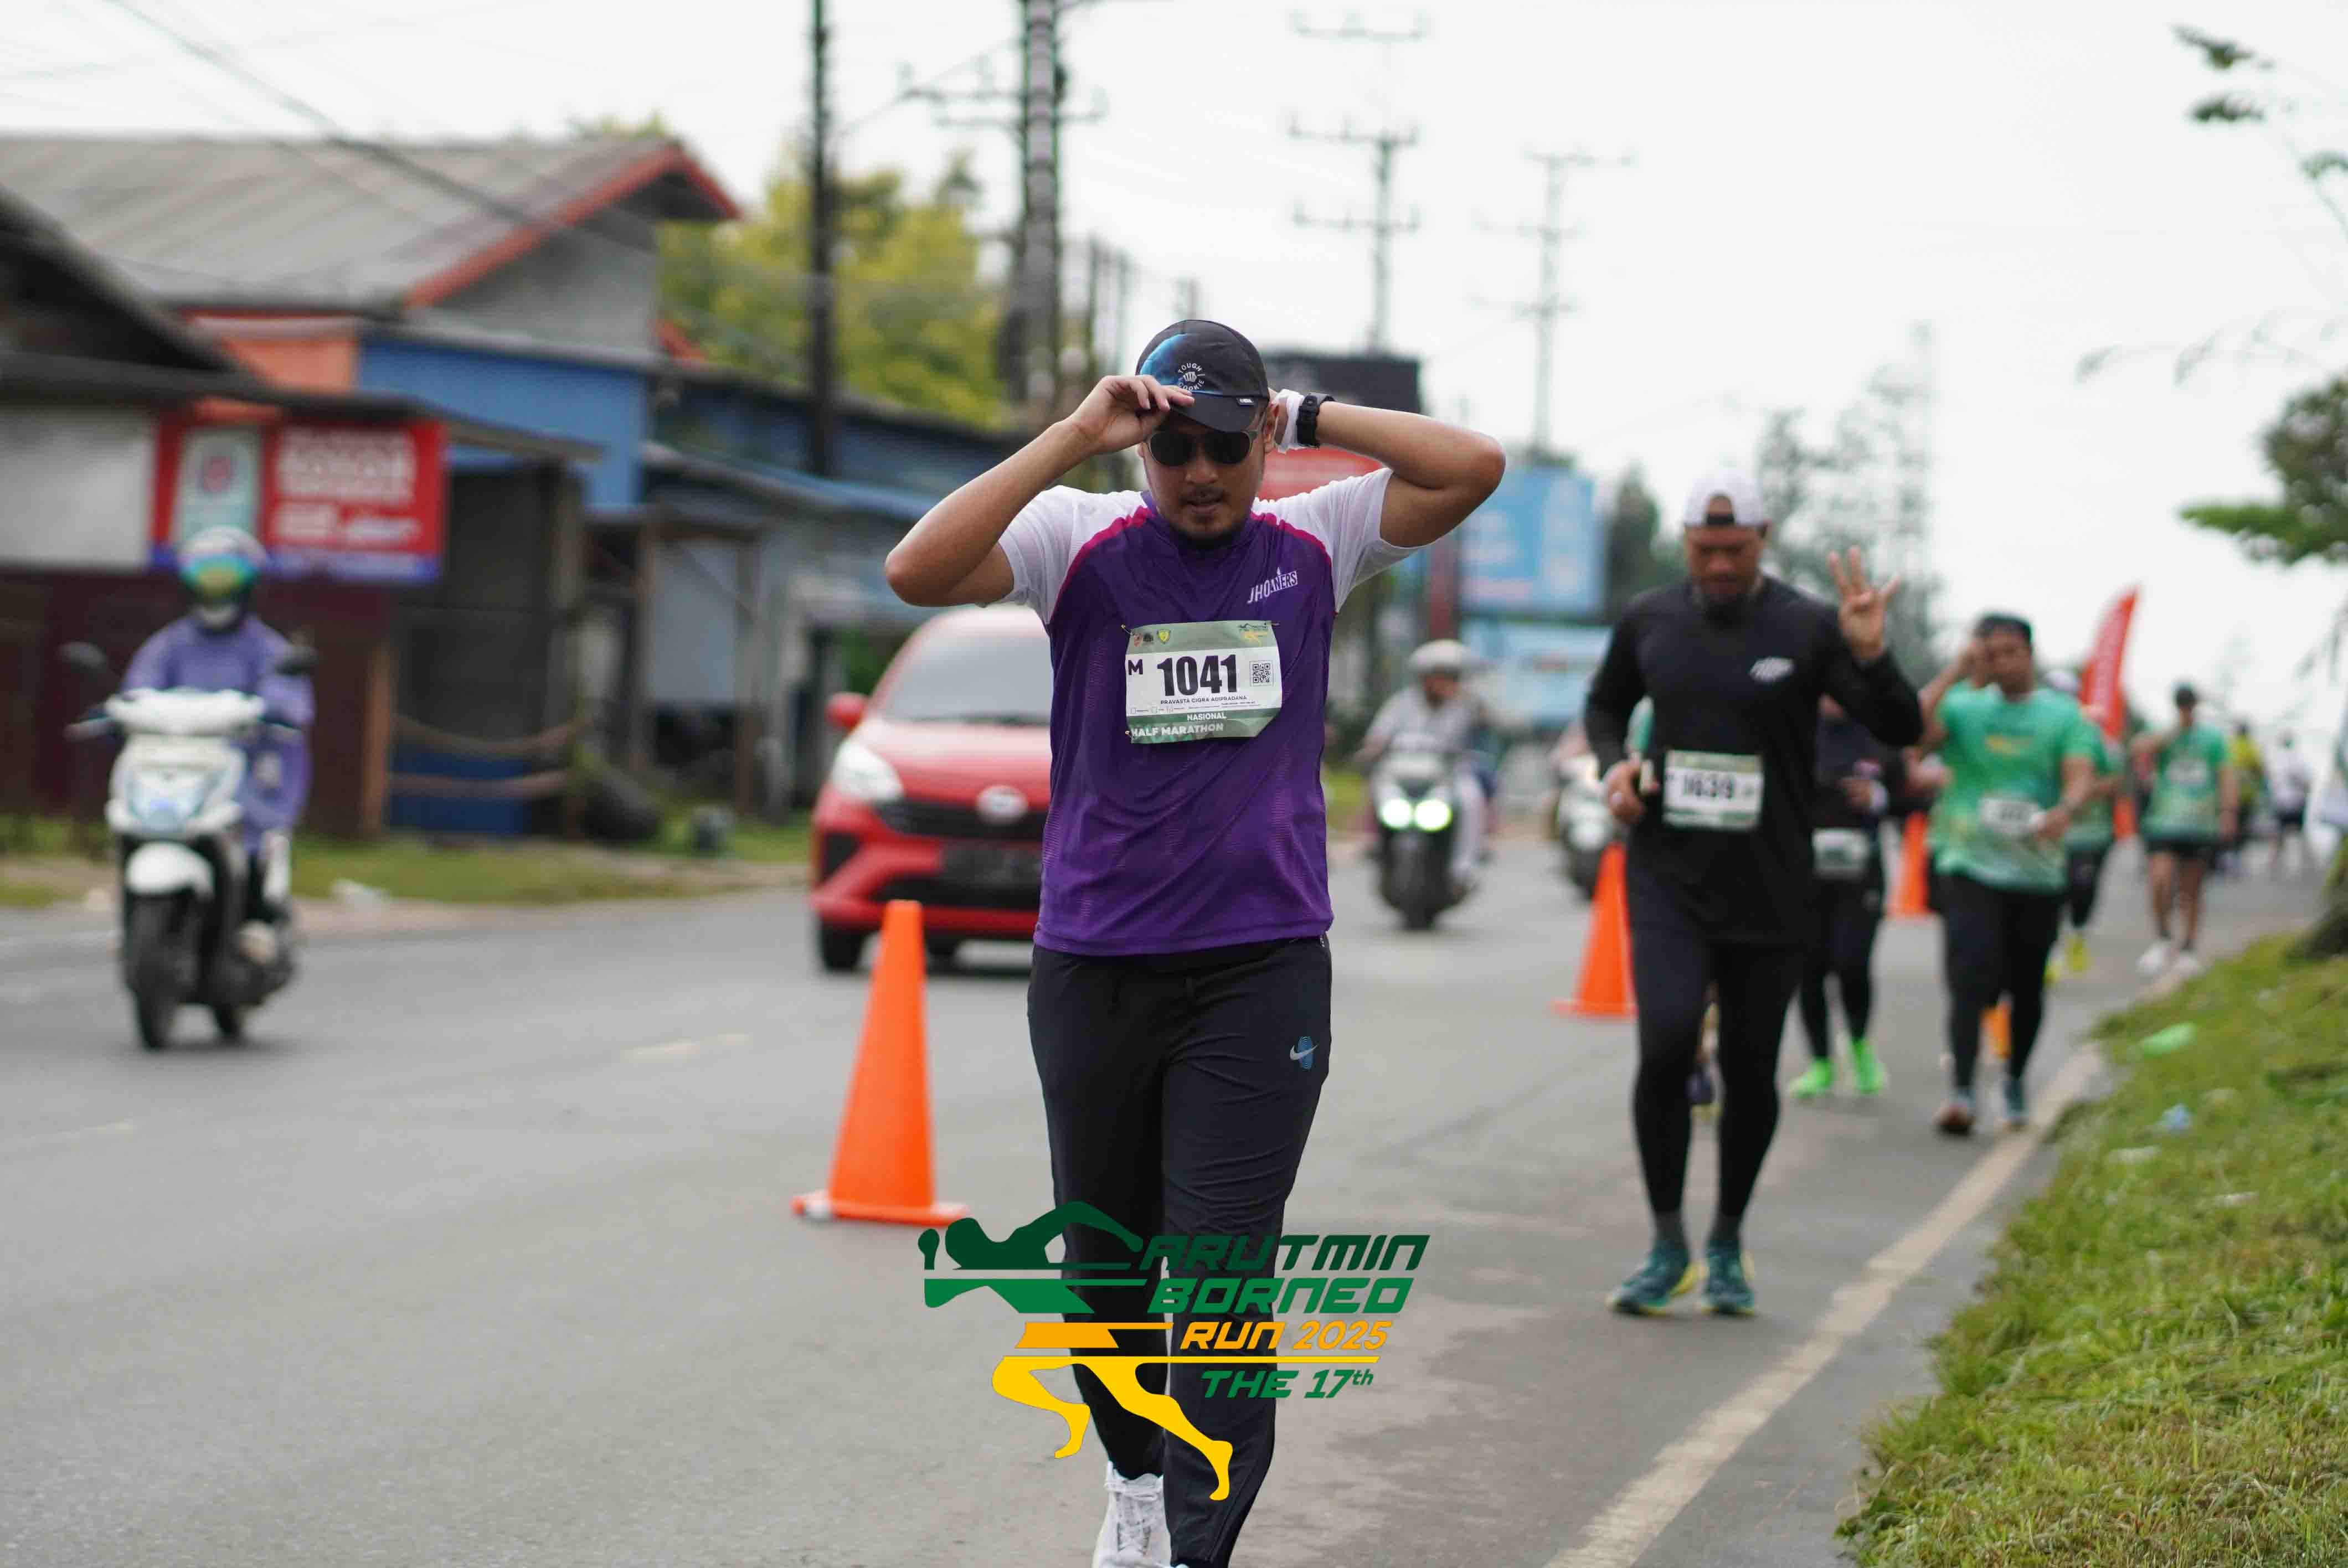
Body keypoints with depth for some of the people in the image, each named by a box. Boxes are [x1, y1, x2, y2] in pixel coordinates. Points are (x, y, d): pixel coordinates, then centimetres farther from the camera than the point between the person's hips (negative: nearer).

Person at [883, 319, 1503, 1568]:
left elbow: (1474, 467, -7)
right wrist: (1073, 437, -20)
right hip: (1092, 971, 1)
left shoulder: (1313, 545, 3)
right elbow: (917, 572, -20)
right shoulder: (1083, 543, -3)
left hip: (1263, 973, -1)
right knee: (1106, 1266, 16)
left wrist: (1309, 417, -6)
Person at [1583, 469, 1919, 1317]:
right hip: (1668, 877, 1)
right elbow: (1605, 705, 23)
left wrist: (1869, 655, -28)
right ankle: (1667, 1244, -2)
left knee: (1750, 1070, 6)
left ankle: (1727, 1244, 26)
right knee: (1666, 1043, -17)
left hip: (1768, 890, 0)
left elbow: (1901, 730, -10)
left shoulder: (1808, 628, -5)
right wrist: (1615, 766, 2)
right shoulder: (1649, 620, 4)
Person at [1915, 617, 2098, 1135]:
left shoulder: (2064, 714, 5)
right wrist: (1955, 672, -13)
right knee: (1970, 975, -17)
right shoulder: (1963, 708, 6)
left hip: (2037, 872, 1)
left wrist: (2065, 810, -32)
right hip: (1970, 865, -1)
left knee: (2027, 986, 11)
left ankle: (2015, 1081, 33)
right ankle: (1961, 1092, -23)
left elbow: (2080, 776, -10)